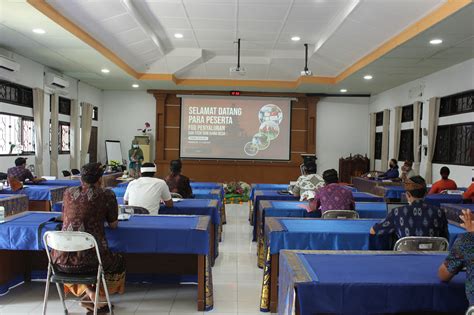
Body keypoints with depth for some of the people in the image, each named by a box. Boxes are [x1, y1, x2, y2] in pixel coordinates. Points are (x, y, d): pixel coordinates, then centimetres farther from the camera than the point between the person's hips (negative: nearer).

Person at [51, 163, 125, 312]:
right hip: (90, 260, -3)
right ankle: (95, 297, 20)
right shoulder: (107, 194, -2)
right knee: (119, 261, 28)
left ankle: (87, 290, 18)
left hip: (62, 260, 3)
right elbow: (113, 225, 11)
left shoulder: (68, 192, 10)